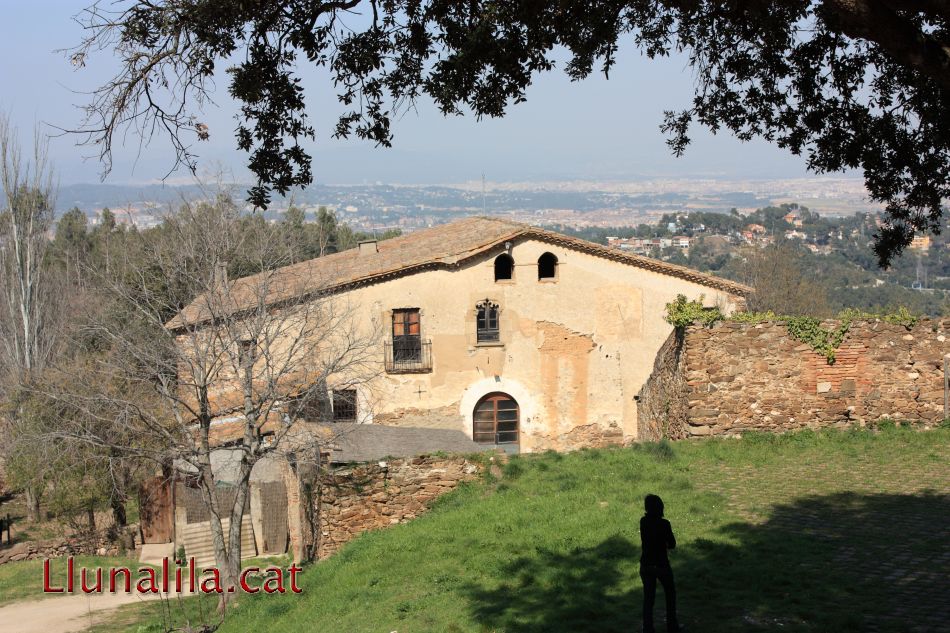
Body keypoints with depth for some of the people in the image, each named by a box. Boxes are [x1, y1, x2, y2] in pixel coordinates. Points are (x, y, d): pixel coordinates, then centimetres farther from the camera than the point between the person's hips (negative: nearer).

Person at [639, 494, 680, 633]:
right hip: (661, 565, -3)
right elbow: (672, 544, -6)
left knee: (648, 597, 15)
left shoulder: (643, 521, -7)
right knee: (670, 593, 20)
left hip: (646, 565, 3)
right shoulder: (664, 524, -19)